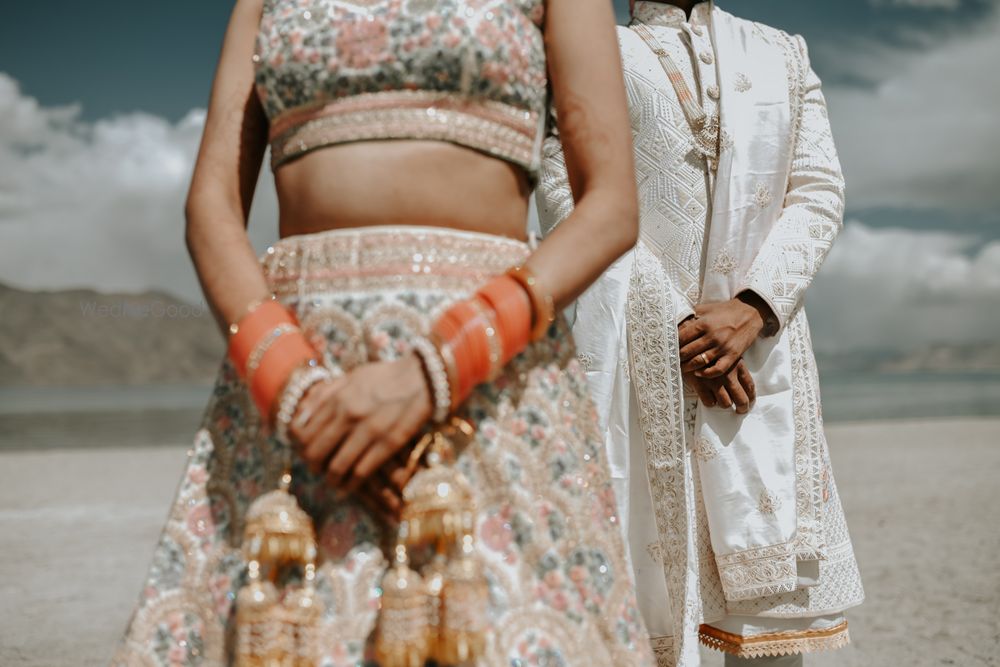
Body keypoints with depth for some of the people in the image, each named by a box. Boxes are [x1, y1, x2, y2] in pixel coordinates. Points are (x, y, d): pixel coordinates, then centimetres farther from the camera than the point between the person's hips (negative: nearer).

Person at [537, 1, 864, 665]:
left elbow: (819, 190, 9)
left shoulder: (784, 56, 22)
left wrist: (752, 310, -9)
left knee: (769, 581, 1)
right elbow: (569, 199, -3)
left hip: (756, 345, 3)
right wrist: (675, 326, -11)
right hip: (631, 344, -3)